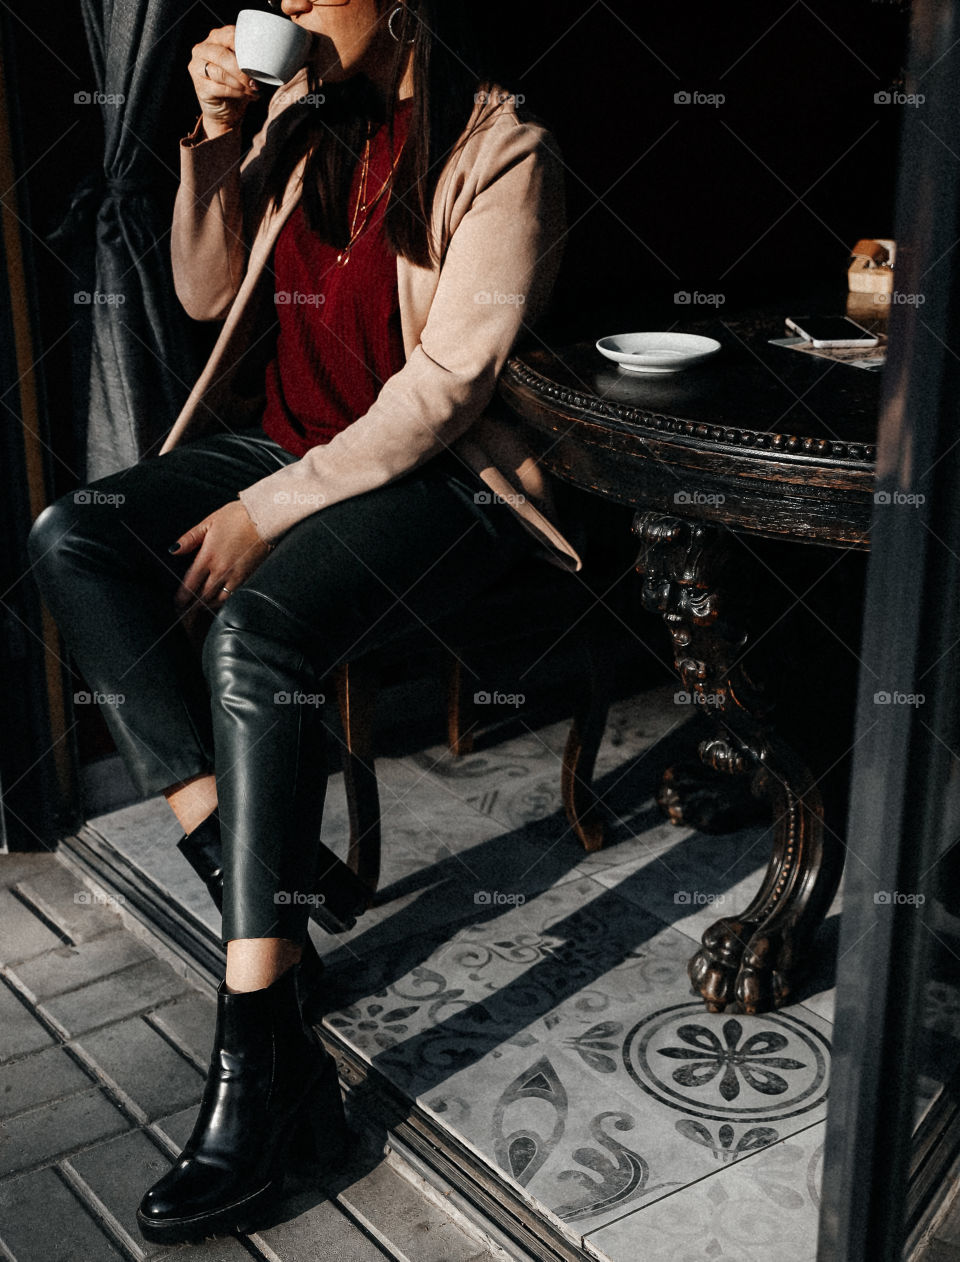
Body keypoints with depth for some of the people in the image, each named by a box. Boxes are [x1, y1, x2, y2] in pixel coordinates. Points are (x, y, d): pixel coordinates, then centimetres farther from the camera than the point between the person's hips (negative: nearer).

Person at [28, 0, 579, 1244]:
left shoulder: (501, 150, -9)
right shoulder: (303, 113, 12)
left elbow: (447, 381, -16)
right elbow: (208, 290, 15)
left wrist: (270, 510, -20)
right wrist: (215, 138, 0)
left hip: (437, 476, -7)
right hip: (280, 442, 7)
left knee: (256, 632, -34)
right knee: (69, 537, -19)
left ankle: (250, 1076, -29)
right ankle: (269, 883, -24)